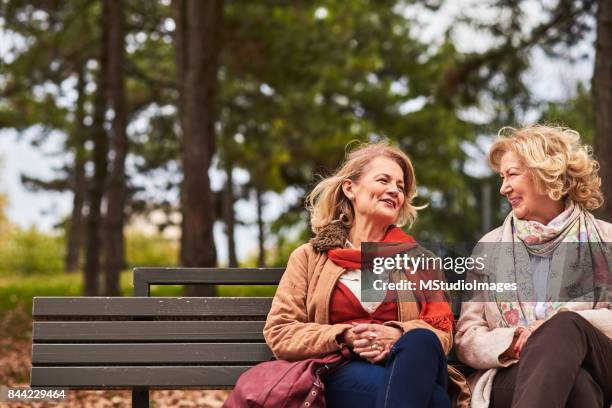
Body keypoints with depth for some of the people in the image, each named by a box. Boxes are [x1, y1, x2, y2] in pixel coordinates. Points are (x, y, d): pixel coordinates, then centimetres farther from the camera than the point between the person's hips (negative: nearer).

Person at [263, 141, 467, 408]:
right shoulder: (310, 257, 20)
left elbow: (442, 331, 12)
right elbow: (278, 334, 9)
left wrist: (398, 335, -11)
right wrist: (344, 337, -7)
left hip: (414, 366, 4)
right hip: (345, 376, -4)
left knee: (420, 341, -38)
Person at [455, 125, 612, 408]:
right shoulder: (491, 245, 19)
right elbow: (467, 339, 13)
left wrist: (562, 325, -13)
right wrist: (511, 342, -10)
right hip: (510, 375, 0)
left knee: (566, 324, -37)